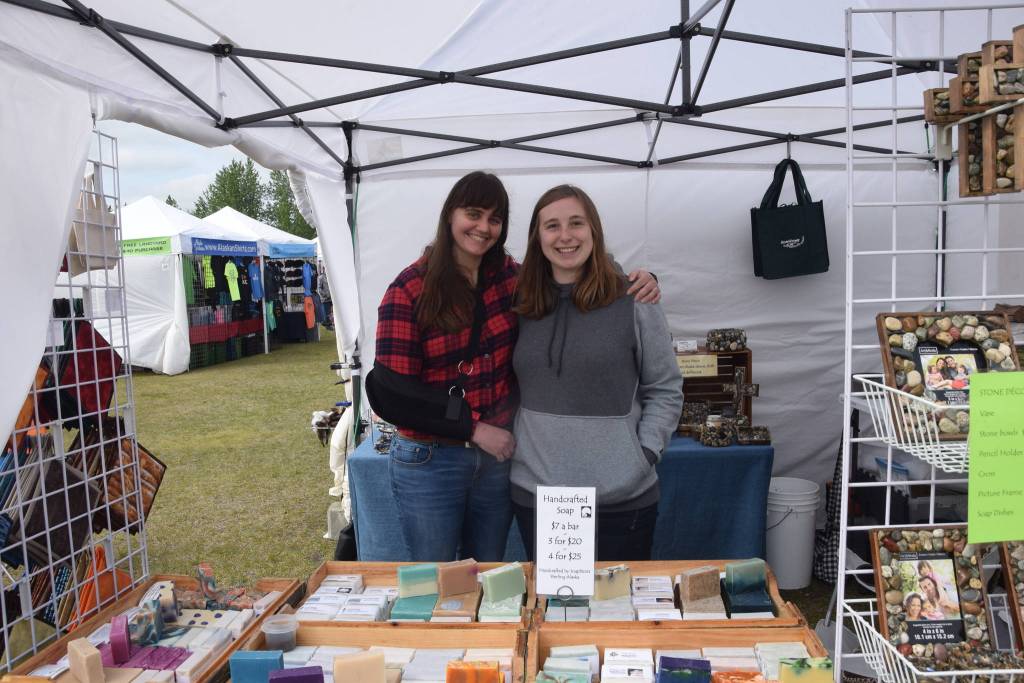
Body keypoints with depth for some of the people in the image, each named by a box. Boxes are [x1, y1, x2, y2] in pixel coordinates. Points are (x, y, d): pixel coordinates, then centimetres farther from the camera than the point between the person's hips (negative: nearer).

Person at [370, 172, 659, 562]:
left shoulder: (511, 278, 2)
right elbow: (392, 392, -13)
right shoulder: (410, 291, -9)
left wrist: (636, 281, -8)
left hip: (498, 453, 4)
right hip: (429, 461, -3)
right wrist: (474, 428, -15)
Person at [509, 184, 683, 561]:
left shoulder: (633, 301, -5)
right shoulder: (521, 305, 4)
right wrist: (508, 446, 4)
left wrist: (643, 455, -8)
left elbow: (665, 390, 0)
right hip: (534, 495, 3)